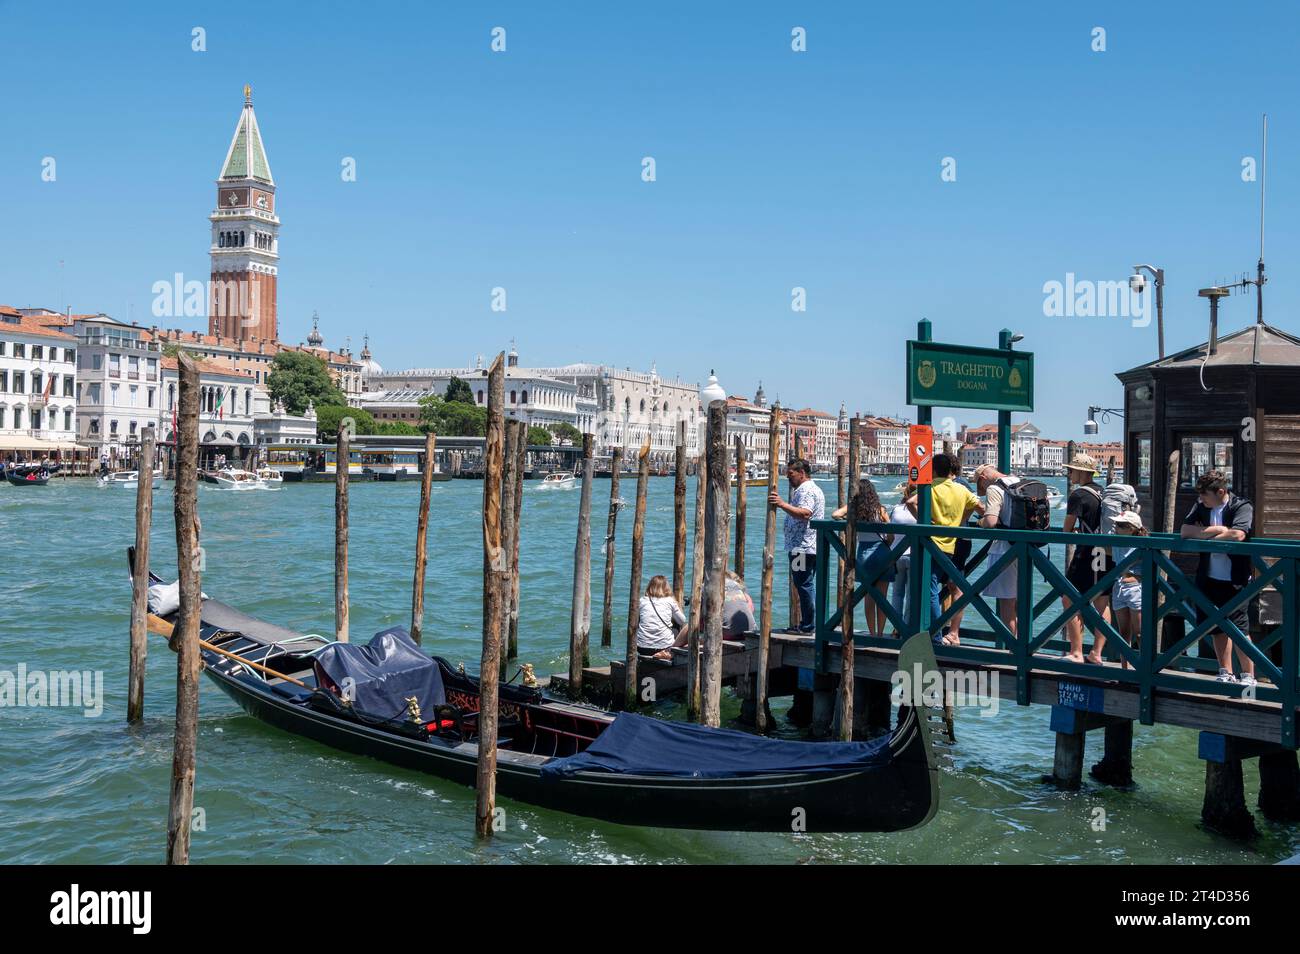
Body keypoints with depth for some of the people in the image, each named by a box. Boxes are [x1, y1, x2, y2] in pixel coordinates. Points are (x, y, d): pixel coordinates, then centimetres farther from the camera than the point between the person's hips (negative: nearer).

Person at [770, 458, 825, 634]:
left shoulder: (806, 490, -13)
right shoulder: (814, 489, 23)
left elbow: (805, 513, -31)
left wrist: (783, 505, -37)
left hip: (802, 547, -11)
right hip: (811, 547, 11)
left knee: (803, 585, -9)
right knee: (807, 585, 13)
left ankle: (807, 626, -7)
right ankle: (808, 624, 18)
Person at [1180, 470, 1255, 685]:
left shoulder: (1242, 506, -9)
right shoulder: (1201, 506, 6)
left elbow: (1237, 535, -26)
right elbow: (1184, 532, -4)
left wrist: (1205, 535, -11)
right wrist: (1217, 530, -13)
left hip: (1234, 580, -5)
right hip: (1209, 577, 5)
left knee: (1239, 629, -5)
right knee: (1218, 628, 12)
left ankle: (1248, 676, 7)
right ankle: (1226, 674, 23)